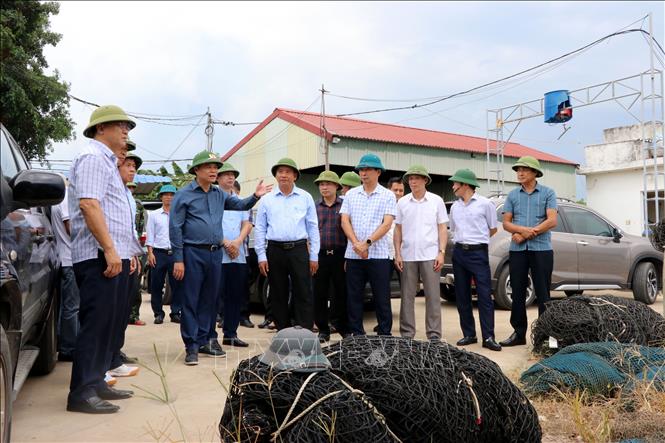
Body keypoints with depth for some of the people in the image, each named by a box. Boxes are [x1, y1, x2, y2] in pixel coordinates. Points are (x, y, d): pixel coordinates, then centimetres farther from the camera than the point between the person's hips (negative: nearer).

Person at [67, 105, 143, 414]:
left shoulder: (106, 160, 23)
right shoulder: (93, 157, -8)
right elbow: (88, 204, -20)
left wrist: (126, 250, 21)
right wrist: (109, 249, -24)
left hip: (114, 254, 10)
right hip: (100, 256, -10)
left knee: (109, 322, 12)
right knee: (96, 323, -8)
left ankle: (96, 382, 20)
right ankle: (82, 393, -3)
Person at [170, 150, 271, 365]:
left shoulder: (219, 194, 13)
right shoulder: (184, 194, -3)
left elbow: (240, 205, 22)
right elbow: (175, 228, -6)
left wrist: (255, 196, 2)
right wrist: (178, 259, -11)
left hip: (215, 253, 6)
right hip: (193, 253, -6)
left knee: (209, 300, 12)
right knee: (190, 301, -1)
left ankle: (203, 340, 23)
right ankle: (191, 346, 6)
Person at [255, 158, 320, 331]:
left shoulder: (305, 198, 8)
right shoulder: (267, 199, 10)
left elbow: (313, 227, 7)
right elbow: (260, 229, 9)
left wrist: (314, 256, 1)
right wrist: (261, 256, 0)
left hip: (298, 250, -1)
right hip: (275, 250, 2)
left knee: (303, 294, -4)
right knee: (278, 295, 7)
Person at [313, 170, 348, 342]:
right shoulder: (314, 207, 11)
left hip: (339, 255, -2)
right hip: (320, 255, 2)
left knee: (342, 293, 4)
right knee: (319, 294, 5)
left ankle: (344, 328, 17)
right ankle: (323, 330, 16)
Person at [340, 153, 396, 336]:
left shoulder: (388, 196, 3)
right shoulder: (351, 194, 12)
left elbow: (387, 223, -7)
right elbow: (345, 221, 4)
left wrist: (367, 243, -16)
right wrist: (356, 243, -11)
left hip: (378, 255, -3)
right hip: (353, 255, 3)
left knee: (382, 299, 2)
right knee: (353, 298, 7)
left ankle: (385, 335, 12)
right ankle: (356, 335, 17)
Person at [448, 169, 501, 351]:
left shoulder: (485, 204, -2)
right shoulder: (454, 207, 13)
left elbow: (493, 229, 6)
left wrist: (476, 240, 10)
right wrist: (462, 241, 12)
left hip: (478, 252, -5)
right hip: (459, 252, 6)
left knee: (485, 295, -7)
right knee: (462, 296, 7)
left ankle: (488, 337, -4)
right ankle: (469, 334, 15)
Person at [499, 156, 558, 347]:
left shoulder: (547, 193, 3)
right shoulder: (512, 195, 11)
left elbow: (552, 221, -8)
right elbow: (506, 223, 6)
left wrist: (525, 234, -11)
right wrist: (524, 229, -14)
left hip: (541, 249, -3)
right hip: (517, 250, 3)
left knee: (543, 294, 1)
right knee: (518, 293, 6)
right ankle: (519, 333, 15)